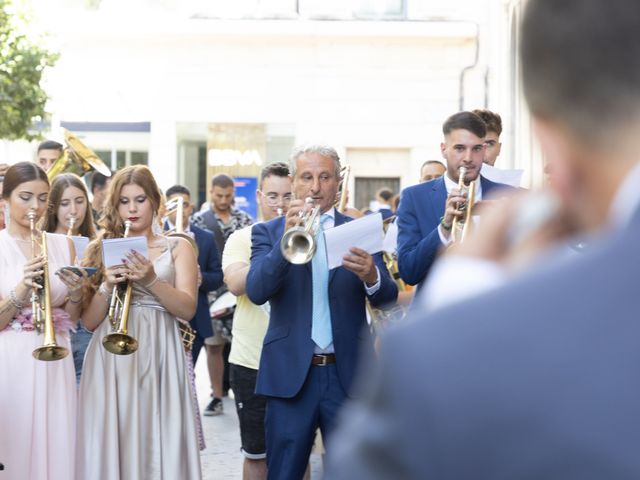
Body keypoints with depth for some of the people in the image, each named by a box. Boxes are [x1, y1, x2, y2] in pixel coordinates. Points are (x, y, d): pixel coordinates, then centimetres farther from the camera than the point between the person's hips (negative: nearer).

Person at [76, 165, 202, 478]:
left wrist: (151, 281, -18)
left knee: (160, 448, -3)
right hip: (110, 364, 1)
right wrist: (107, 287, -12)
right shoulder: (99, 250, 11)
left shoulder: (178, 248, 9)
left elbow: (188, 309, -4)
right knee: (111, 448, -2)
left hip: (160, 361, -1)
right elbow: (89, 321, 6)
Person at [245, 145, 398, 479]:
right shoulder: (269, 232, 5)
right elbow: (256, 291, -12)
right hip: (291, 374, -1)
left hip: (349, 374, 1)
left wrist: (371, 277, -25)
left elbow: (387, 298, -2)